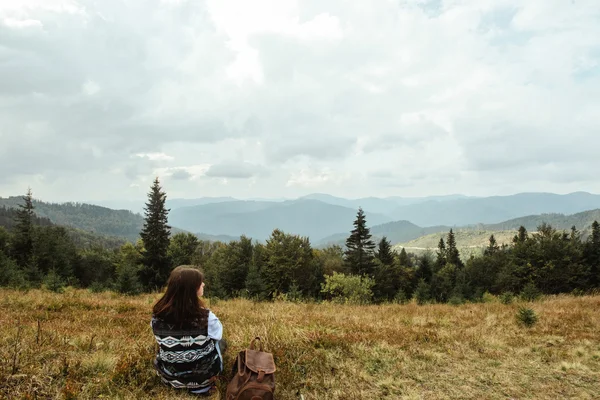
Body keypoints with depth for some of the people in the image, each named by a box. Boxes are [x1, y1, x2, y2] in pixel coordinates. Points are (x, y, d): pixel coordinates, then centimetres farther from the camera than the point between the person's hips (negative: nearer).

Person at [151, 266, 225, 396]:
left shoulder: (157, 315, -20)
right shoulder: (206, 317, -30)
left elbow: (163, 341, 2)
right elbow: (217, 334, -6)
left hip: (169, 377, 4)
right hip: (204, 377, -4)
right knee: (217, 340, 26)